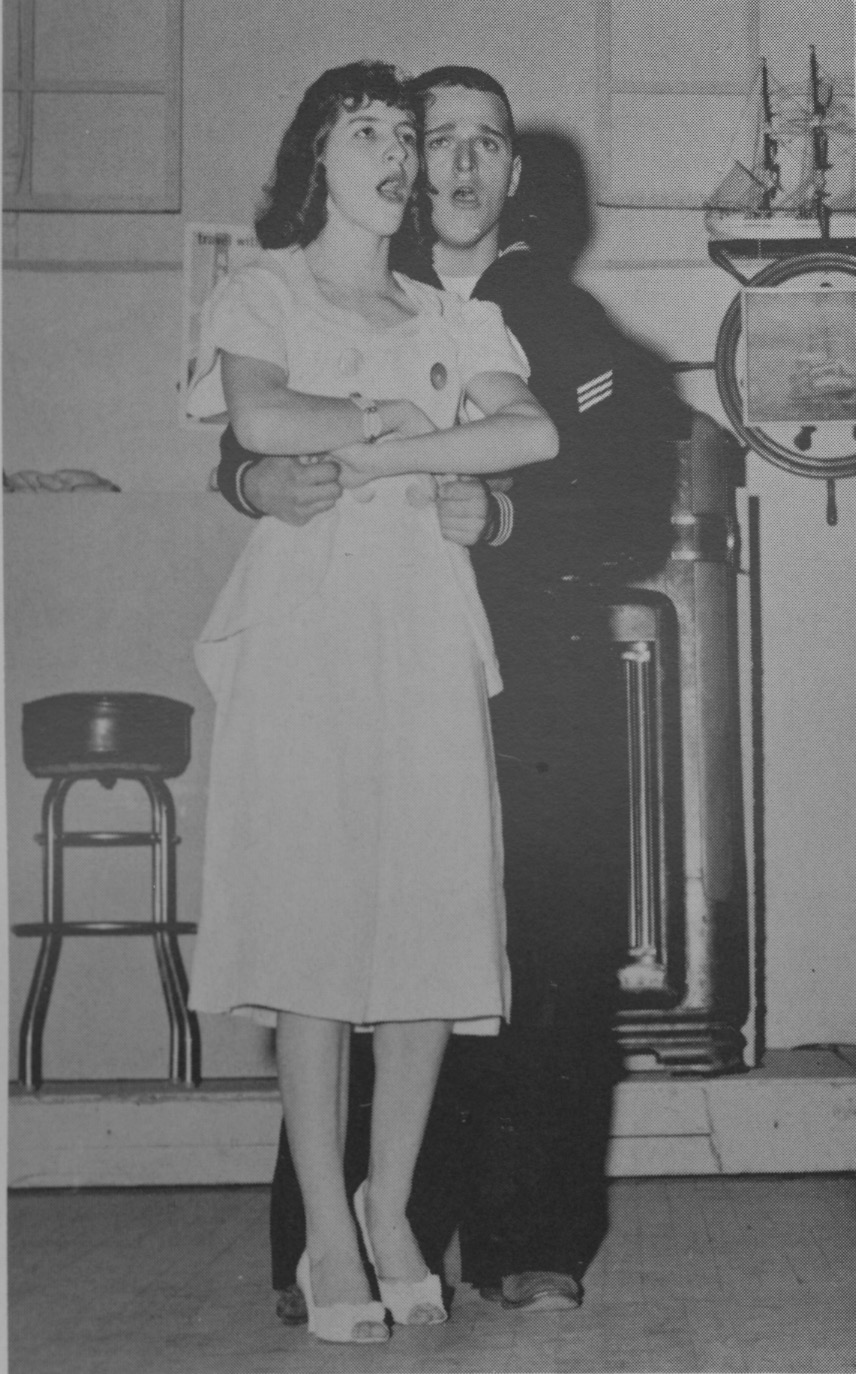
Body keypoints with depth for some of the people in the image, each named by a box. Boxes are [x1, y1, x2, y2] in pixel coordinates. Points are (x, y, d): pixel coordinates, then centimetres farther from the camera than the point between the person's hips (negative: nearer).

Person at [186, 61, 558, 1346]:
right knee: (309, 916, -7)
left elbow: (535, 432, 1)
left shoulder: (451, 318, 20)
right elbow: (260, 420, -11)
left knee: (432, 914, -2)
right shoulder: (260, 293, 10)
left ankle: (392, 1210, 11)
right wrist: (399, 419, -1)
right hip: (304, 622, -3)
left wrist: (390, 453, -7)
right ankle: (327, 1237, -1)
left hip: (426, 623, 3)